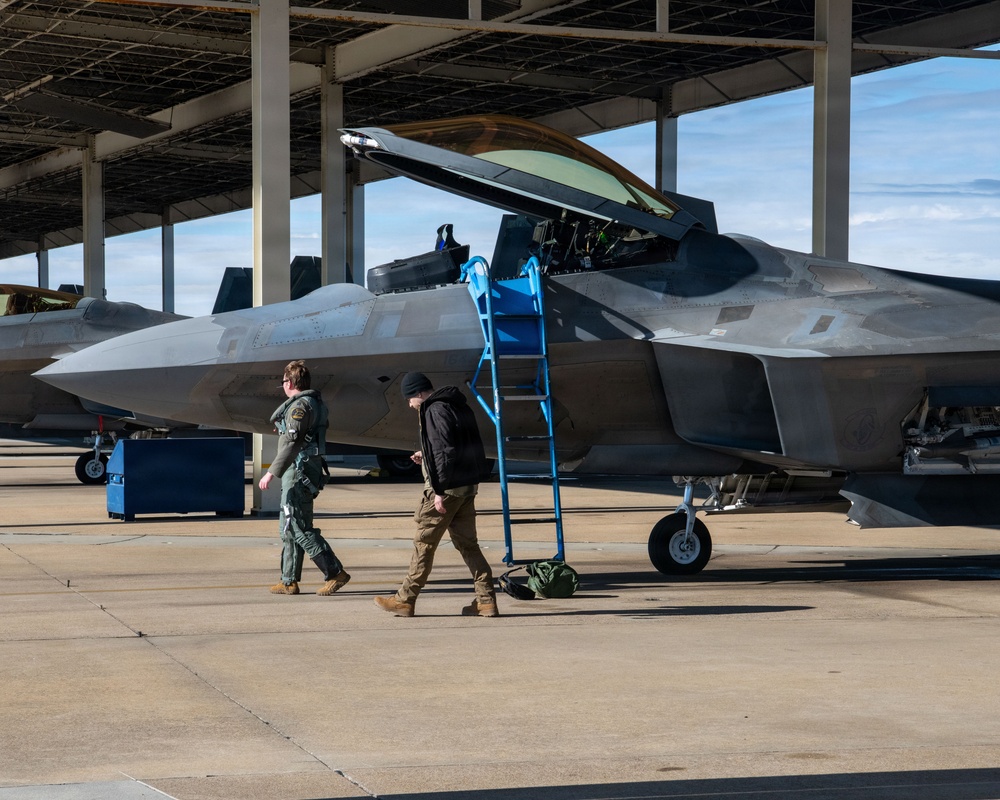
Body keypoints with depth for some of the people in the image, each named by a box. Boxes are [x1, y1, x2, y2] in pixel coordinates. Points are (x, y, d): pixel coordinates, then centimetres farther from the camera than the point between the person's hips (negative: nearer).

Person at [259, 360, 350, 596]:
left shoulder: (299, 406, -15)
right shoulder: (315, 403, 16)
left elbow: (292, 443, -24)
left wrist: (272, 472, -27)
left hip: (299, 471, -11)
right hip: (307, 470, 11)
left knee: (299, 528, -9)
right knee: (289, 527, 13)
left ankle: (335, 573, -9)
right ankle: (289, 581, 15)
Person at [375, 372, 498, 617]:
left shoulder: (434, 411, -14)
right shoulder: (460, 406, 15)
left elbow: (444, 452, -21)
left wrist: (439, 491, -20)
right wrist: (426, 456, 20)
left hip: (446, 488, -9)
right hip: (468, 486, 9)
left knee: (424, 543, 0)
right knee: (467, 543, 11)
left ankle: (405, 600, 7)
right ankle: (486, 600, 6)